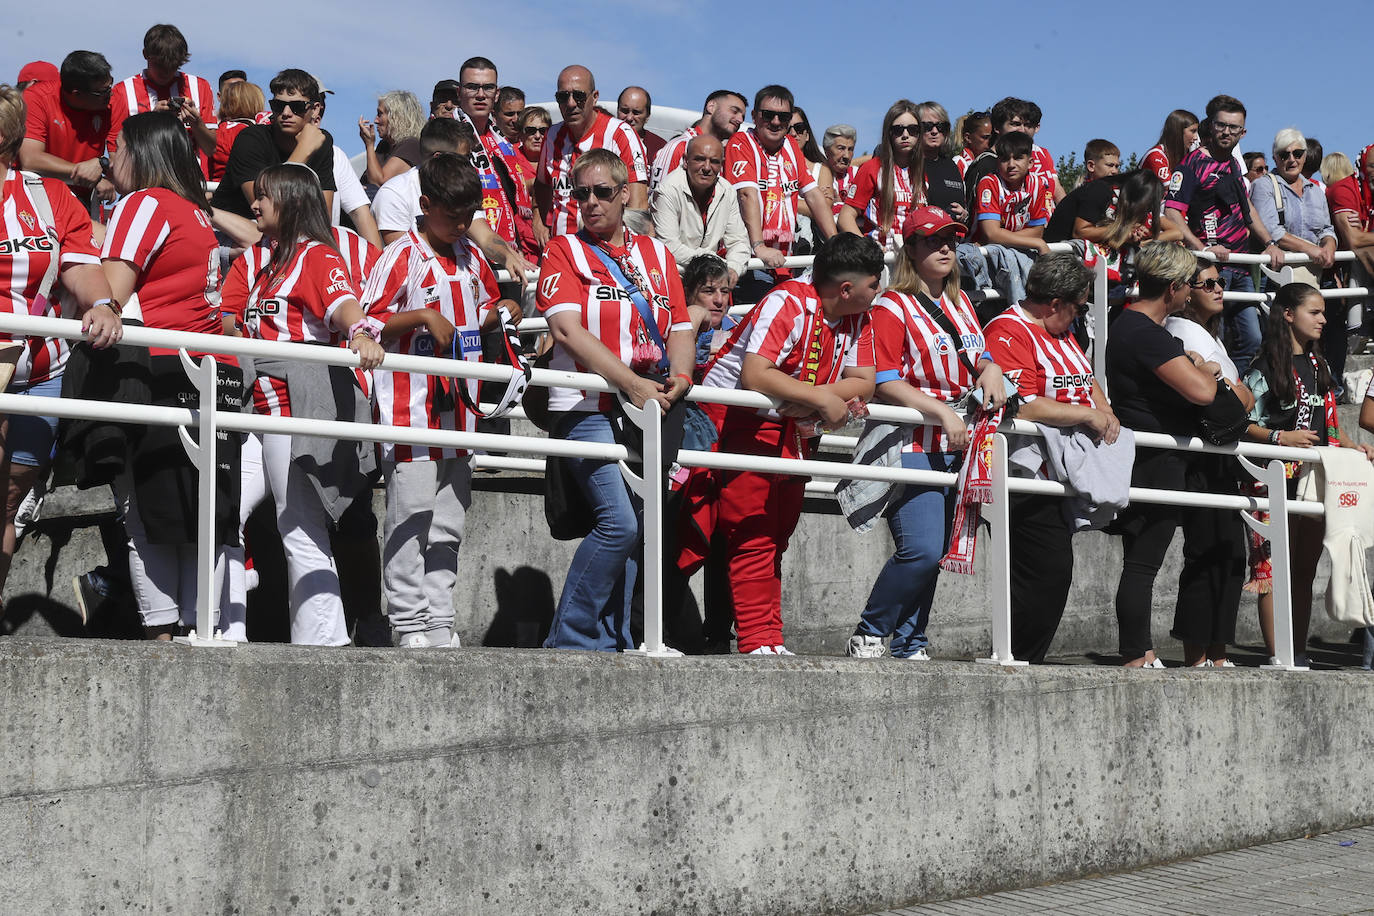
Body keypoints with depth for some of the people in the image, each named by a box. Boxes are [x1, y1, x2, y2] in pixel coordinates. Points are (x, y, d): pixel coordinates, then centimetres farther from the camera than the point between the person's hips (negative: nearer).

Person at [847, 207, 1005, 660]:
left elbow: (978, 355, 29)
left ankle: (910, 643, 18)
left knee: (934, 552, 8)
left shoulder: (960, 303, 16)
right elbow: (884, 383, -15)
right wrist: (943, 412, -20)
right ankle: (869, 633, 0)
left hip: (957, 447, 7)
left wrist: (990, 369, 5)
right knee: (922, 549, -17)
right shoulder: (892, 307, -7)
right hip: (912, 446, -7)